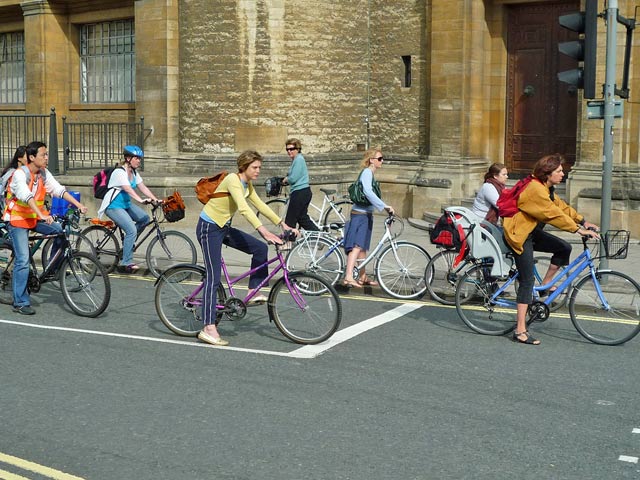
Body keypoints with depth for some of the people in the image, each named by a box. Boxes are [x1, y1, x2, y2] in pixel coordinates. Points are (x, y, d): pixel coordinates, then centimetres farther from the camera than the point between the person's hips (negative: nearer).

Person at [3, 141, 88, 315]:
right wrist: (42, 215, -47)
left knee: (62, 230, -15)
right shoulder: (20, 174, -20)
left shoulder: (44, 174, 0)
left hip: (34, 218, 6)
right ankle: (20, 303, -5)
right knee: (23, 260, -12)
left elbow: (59, 190, -5)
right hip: (17, 219, -6)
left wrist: (78, 205, -18)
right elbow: (27, 196, -34)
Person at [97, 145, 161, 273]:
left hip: (126, 204, 9)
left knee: (144, 218, -9)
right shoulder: (120, 172, -19)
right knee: (132, 230, -21)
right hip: (113, 206, -9)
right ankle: (126, 263, -14)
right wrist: (141, 200, -48)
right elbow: (128, 189, -33)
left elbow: (143, 188, 0)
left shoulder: (134, 172, 8)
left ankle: (128, 241, 10)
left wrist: (156, 199, -14)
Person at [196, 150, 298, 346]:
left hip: (224, 227, 9)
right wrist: (264, 231, -45)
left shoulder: (247, 185, 6)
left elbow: (260, 205, 11)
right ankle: (208, 329, -13)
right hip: (209, 227, -9)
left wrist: (283, 224, 4)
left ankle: (254, 292, 9)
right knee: (213, 278, -13)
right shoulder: (233, 180, -22)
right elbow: (243, 208, -35)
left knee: (260, 248, -1)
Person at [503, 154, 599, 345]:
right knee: (527, 280, -10)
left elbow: (561, 206, 10)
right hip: (519, 235, -10)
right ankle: (520, 331, -9)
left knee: (564, 248, -2)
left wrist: (583, 221, 2)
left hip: (531, 231, 10)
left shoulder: (545, 188, 8)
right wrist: (579, 230, -28)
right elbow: (554, 214, -29)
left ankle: (545, 286, 13)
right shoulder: (535, 189, -24)